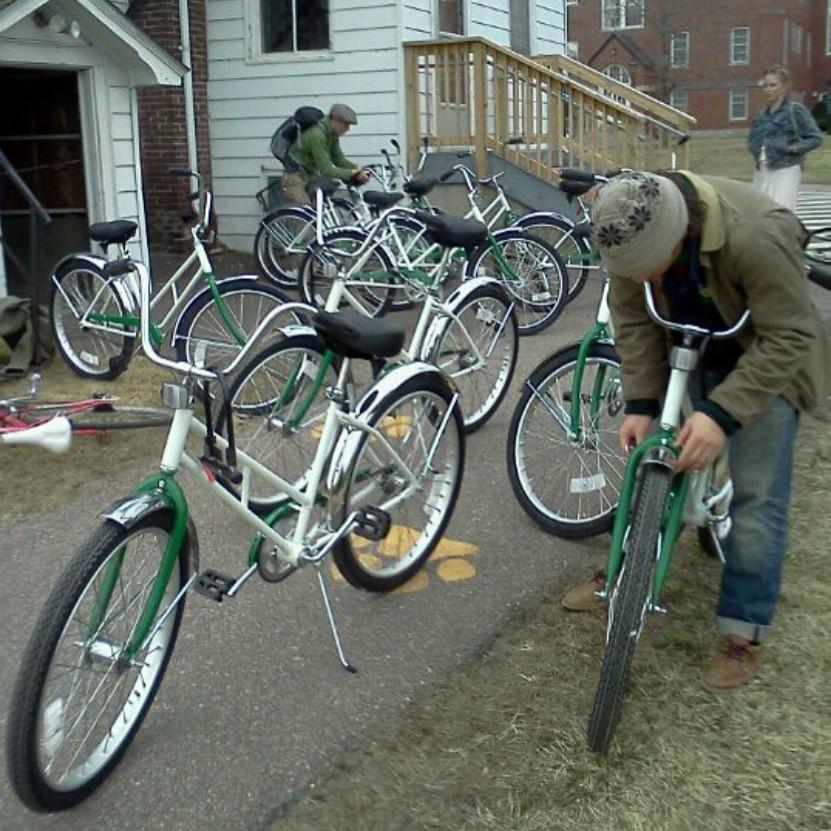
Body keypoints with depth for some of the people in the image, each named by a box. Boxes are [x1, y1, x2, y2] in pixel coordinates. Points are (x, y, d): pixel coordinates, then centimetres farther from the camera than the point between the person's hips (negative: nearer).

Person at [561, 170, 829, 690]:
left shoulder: (758, 237, -39)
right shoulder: (634, 234, -23)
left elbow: (786, 339, -31)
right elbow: (633, 319, -11)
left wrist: (722, 415, -37)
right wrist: (640, 404, -17)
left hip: (766, 361, -5)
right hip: (688, 352, 5)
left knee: (756, 498, -6)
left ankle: (745, 632, 7)